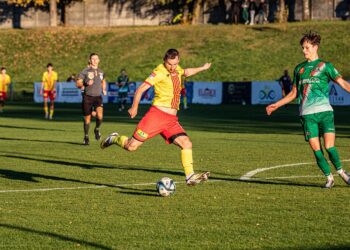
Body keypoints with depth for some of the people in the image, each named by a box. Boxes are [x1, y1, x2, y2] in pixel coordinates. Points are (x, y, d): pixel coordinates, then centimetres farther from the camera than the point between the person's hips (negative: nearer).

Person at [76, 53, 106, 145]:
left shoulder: (101, 72, 11)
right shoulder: (85, 71, -2)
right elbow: (78, 84, -4)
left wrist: (104, 89, 14)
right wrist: (86, 83, -22)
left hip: (98, 97, 2)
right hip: (87, 97, -2)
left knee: (100, 115, -22)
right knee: (87, 118, 2)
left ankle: (97, 129, 7)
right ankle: (86, 137, 20)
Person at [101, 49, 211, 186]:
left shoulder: (177, 70, 14)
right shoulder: (159, 72, -9)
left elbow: (185, 72, 40)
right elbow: (141, 89, -9)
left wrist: (202, 68, 47)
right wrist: (134, 107, -9)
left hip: (171, 119, 6)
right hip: (156, 114, -6)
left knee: (187, 144, -12)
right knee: (132, 146, -7)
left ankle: (190, 177, -8)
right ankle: (115, 139, 24)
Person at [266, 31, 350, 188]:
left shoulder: (325, 66, 6)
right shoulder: (299, 68, 18)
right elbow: (294, 93, 24)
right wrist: (276, 105, 21)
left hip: (324, 111, -3)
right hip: (307, 114, 3)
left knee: (329, 146, -13)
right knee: (316, 149, -4)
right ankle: (329, 177, 12)